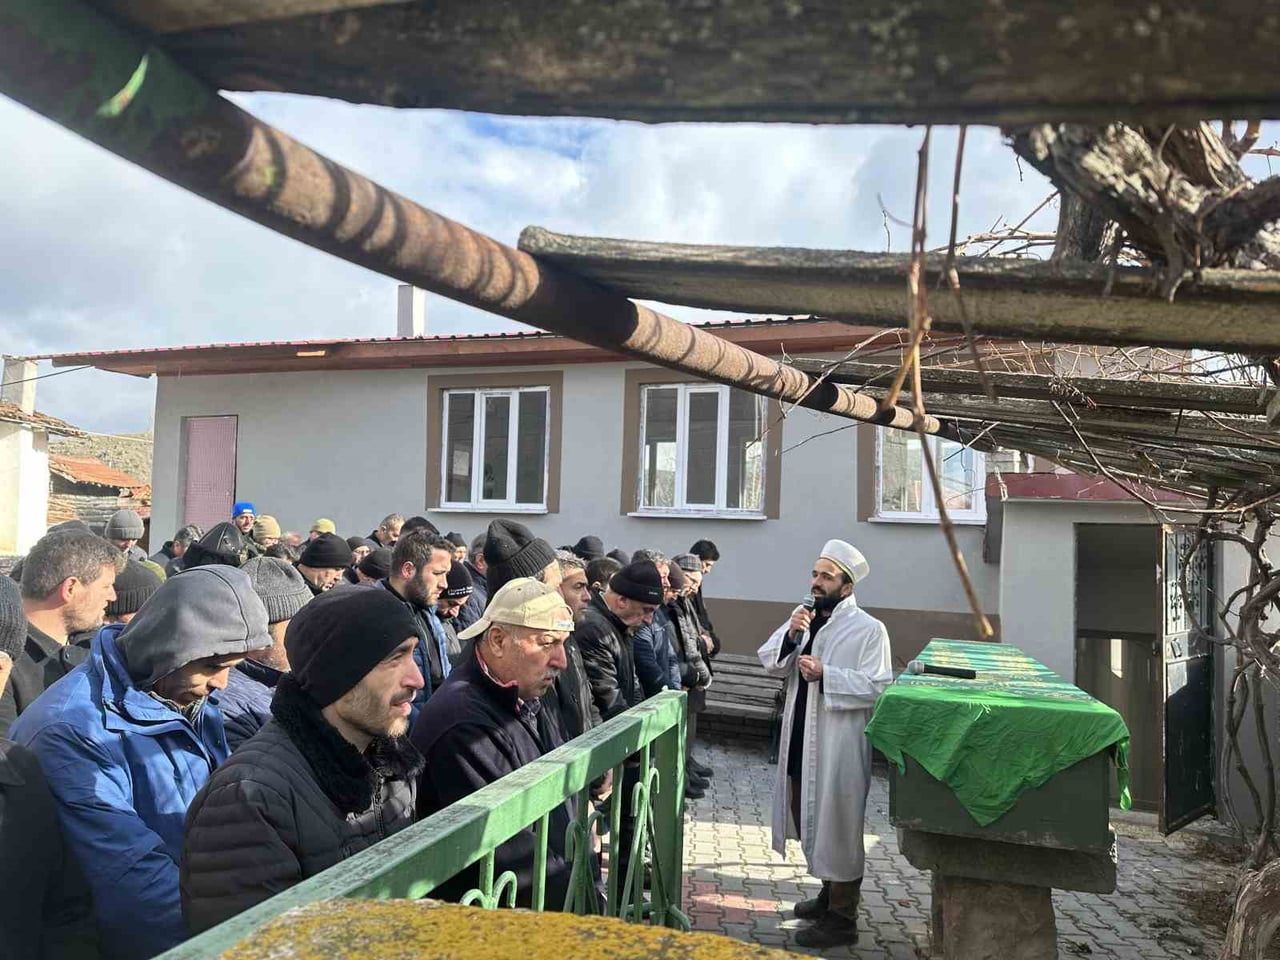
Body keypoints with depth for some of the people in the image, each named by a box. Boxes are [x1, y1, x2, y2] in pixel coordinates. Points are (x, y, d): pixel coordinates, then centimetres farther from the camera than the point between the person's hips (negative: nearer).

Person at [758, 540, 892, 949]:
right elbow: (770, 663, 5)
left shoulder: (868, 629, -12)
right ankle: (829, 893, 39)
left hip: (838, 746, -7)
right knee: (808, 820, 19)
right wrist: (790, 635, -13)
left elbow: (877, 687, -19)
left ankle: (842, 918, 17)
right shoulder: (804, 617, 8)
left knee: (837, 826, 3)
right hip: (799, 740, 7)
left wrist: (825, 675, -25)